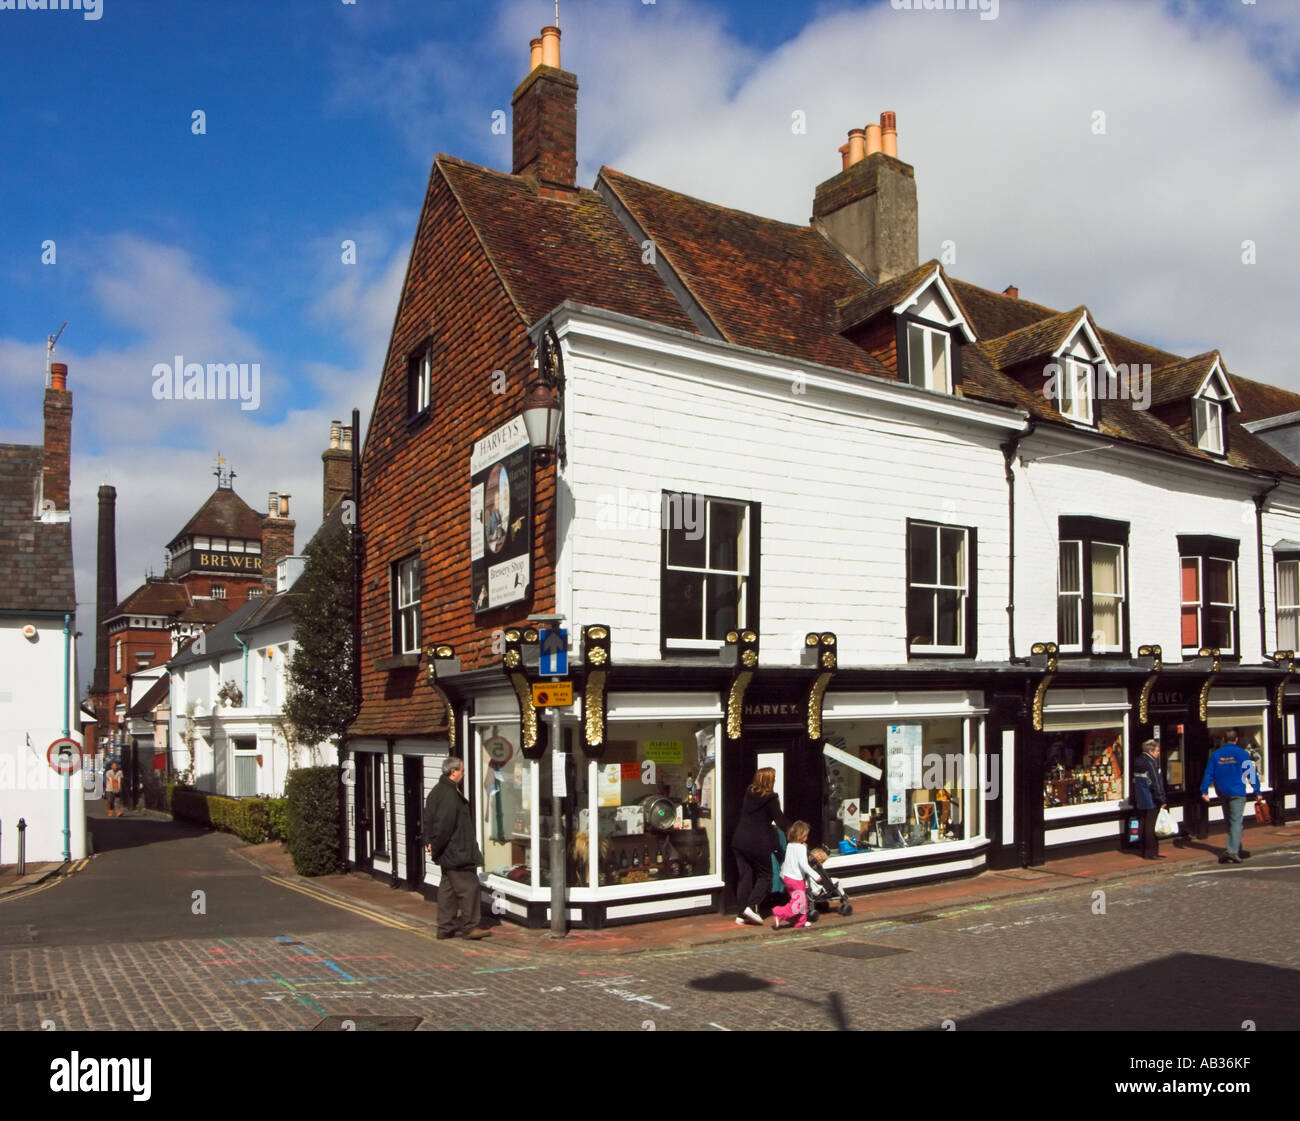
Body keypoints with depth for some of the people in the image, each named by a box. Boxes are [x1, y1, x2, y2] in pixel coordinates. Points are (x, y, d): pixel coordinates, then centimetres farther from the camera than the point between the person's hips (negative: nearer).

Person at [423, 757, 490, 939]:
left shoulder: (437, 791, 15)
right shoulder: (450, 794, -19)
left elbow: (429, 820, 18)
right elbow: (444, 823, -23)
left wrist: (432, 843, 12)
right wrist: (436, 846, -14)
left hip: (449, 854, 11)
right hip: (457, 852, -11)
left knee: (448, 888, 13)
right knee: (468, 887, -5)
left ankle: (445, 927, 18)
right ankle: (469, 927, 0)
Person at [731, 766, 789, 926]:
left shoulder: (748, 794, 10)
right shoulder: (770, 799, -9)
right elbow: (780, 820, -6)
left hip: (739, 841, 6)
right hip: (758, 843, -6)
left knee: (745, 876, 10)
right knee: (765, 876, 6)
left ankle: (742, 915, 8)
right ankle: (751, 906, -10)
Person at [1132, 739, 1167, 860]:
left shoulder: (1139, 761, 12)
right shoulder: (1150, 763, -16)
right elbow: (1156, 783, -18)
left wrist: (1135, 801, 21)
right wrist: (1162, 800, -15)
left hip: (1141, 802, 9)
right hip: (1151, 802, -9)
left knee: (1146, 826, 14)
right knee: (1152, 827, -3)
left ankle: (1146, 852, 20)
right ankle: (1151, 853, 0)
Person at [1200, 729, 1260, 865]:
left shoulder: (1215, 755, 4)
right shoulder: (1241, 754, -5)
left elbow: (1208, 774, 2)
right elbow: (1251, 773, -5)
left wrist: (1204, 791, 5)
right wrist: (1257, 791, 2)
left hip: (1223, 794, 4)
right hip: (1237, 793, -4)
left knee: (1229, 822, 16)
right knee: (1236, 822, -7)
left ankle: (1237, 850, 25)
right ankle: (1232, 851, -19)